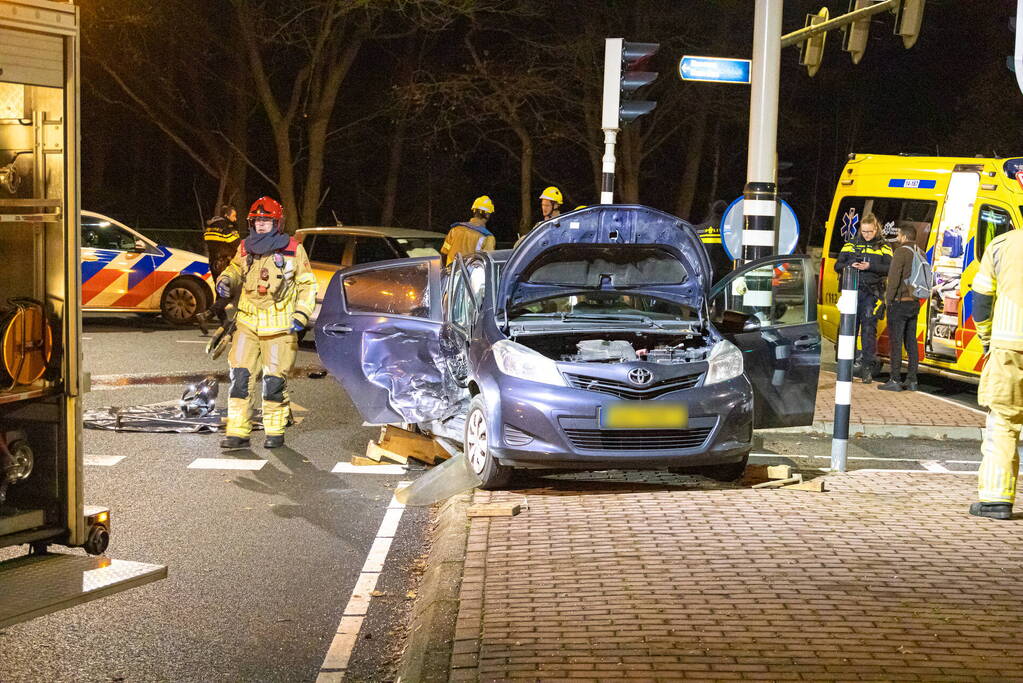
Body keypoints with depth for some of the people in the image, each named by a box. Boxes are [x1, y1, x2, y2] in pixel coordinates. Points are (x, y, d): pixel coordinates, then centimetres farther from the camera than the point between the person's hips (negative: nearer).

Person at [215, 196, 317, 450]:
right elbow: (236, 269, 28)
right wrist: (226, 280, 5)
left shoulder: (293, 250, -1)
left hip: (280, 325, -3)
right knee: (240, 376, -4)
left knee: (274, 380, -1)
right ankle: (237, 432, 0)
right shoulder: (246, 248, 9)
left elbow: (307, 285, 5)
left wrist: (301, 315, -7)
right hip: (247, 322, 3)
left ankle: (275, 431, 13)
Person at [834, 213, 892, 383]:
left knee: (869, 330, -7)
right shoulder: (851, 245, 14)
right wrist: (849, 265, -9)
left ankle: (868, 367, -5)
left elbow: (890, 268, -4)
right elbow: (837, 265, 12)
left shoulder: (883, 247, 7)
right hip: (852, 291, 3)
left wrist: (870, 266, -16)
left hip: (871, 294, -2)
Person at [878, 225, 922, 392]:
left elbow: (894, 277, -17)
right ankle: (912, 380, 11)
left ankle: (895, 381, -5)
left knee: (896, 342, -5)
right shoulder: (920, 254, 10)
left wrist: (888, 298, -8)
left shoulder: (901, 252, -13)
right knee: (911, 342, 10)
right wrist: (916, 296, 16)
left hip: (899, 303, -7)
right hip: (914, 303, 7)